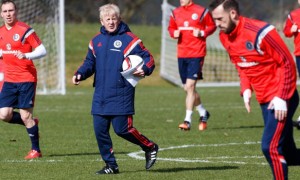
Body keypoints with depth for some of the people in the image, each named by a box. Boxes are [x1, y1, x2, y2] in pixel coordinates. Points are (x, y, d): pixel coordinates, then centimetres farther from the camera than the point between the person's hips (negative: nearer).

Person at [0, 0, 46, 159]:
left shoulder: (24, 30, -10)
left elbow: (42, 51, -12)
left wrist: (26, 56, -25)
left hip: (26, 79, -6)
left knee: (25, 115, -6)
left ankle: (36, 150, 8)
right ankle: (31, 123, 22)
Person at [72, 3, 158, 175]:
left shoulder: (129, 39, -5)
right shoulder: (96, 41, 12)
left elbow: (149, 59, -4)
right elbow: (90, 63, 23)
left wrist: (144, 69, -25)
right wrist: (80, 74, 4)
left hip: (121, 95, -6)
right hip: (100, 96, 6)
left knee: (122, 129, -7)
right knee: (100, 130, 2)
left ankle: (150, 148, 17)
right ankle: (111, 165, 14)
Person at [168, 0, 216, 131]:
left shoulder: (201, 12, -5)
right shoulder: (176, 13, 9)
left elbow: (212, 26, 3)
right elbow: (171, 28, 20)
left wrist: (202, 33, -14)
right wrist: (174, 33, -2)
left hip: (197, 54, -6)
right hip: (182, 55, 6)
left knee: (190, 85, -14)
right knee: (187, 88, 11)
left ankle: (188, 120, -12)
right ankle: (203, 113, 34)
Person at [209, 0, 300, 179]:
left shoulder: (260, 32, -22)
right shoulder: (225, 37, 3)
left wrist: (281, 97, -19)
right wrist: (246, 89, -1)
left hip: (280, 100, -8)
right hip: (264, 101, 8)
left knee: (270, 146, -17)